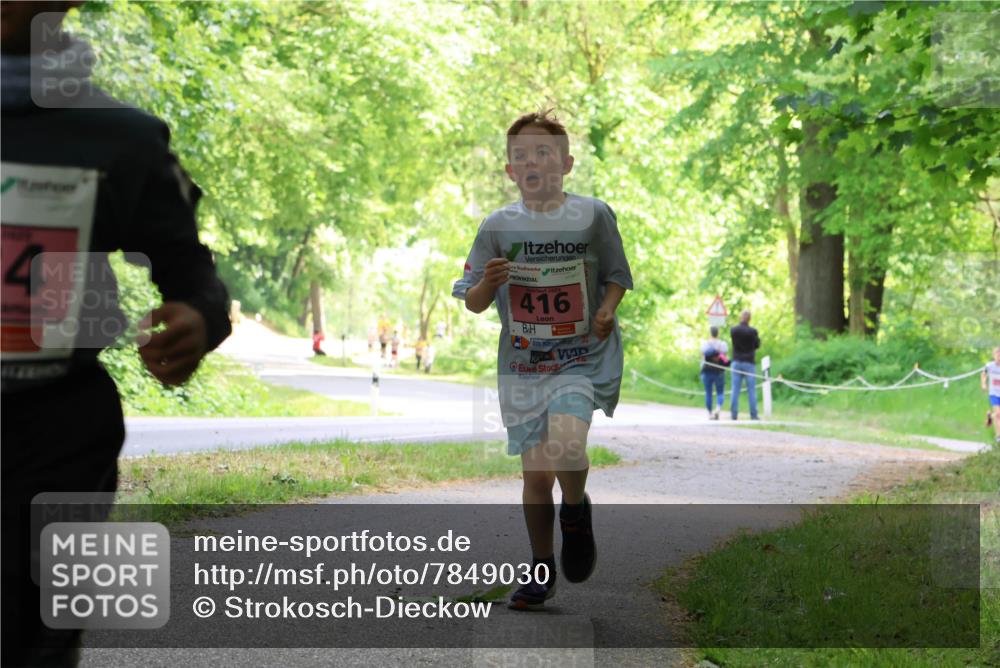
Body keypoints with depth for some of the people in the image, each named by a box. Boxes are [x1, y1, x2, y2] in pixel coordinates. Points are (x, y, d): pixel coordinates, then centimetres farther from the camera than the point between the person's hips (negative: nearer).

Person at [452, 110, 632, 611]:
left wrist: (607, 310, -11)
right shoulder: (498, 226, -1)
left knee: (567, 446, -26)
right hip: (522, 364, 2)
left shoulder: (593, 215, -4)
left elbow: (616, 277, 9)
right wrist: (488, 283, -18)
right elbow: (473, 303, 3)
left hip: (583, 358, -2)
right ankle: (542, 571, 23)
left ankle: (576, 509, 7)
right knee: (536, 473, 5)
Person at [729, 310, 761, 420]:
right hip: (749, 362, -3)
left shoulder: (733, 330, -2)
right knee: (751, 390, 2)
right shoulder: (752, 331, -11)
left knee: (735, 389, 4)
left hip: (736, 362, 3)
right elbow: (757, 345, 1)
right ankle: (753, 414, -1)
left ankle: (734, 414, 0)